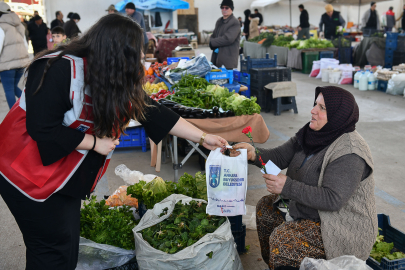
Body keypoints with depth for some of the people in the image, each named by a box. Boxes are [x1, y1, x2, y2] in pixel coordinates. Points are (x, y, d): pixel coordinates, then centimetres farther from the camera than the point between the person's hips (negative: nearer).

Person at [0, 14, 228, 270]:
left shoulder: (120, 80, 1)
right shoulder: (59, 69, -24)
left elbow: (154, 113, 2)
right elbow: (41, 128, -27)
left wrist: (203, 138, 1)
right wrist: (95, 142, -19)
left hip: (67, 176, 8)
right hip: (29, 173, -7)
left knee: (70, 247, 13)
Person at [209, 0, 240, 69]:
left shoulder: (235, 22, -8)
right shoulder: (219, 21, 17)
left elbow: (228, 39, -18)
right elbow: (213, 36, 20)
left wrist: (212, 42, -7)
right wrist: (214, 46, -2)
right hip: (216, 58, 7)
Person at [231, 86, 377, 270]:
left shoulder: (349, 153, -27)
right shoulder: (311, 134, 0)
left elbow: (333, 199, -32)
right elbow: (280, 157, 0)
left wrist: (287, 187, -34)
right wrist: (253, 154, -19)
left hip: (343, 227, -10)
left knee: (281, 239, -25)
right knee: (265, 206, 15)